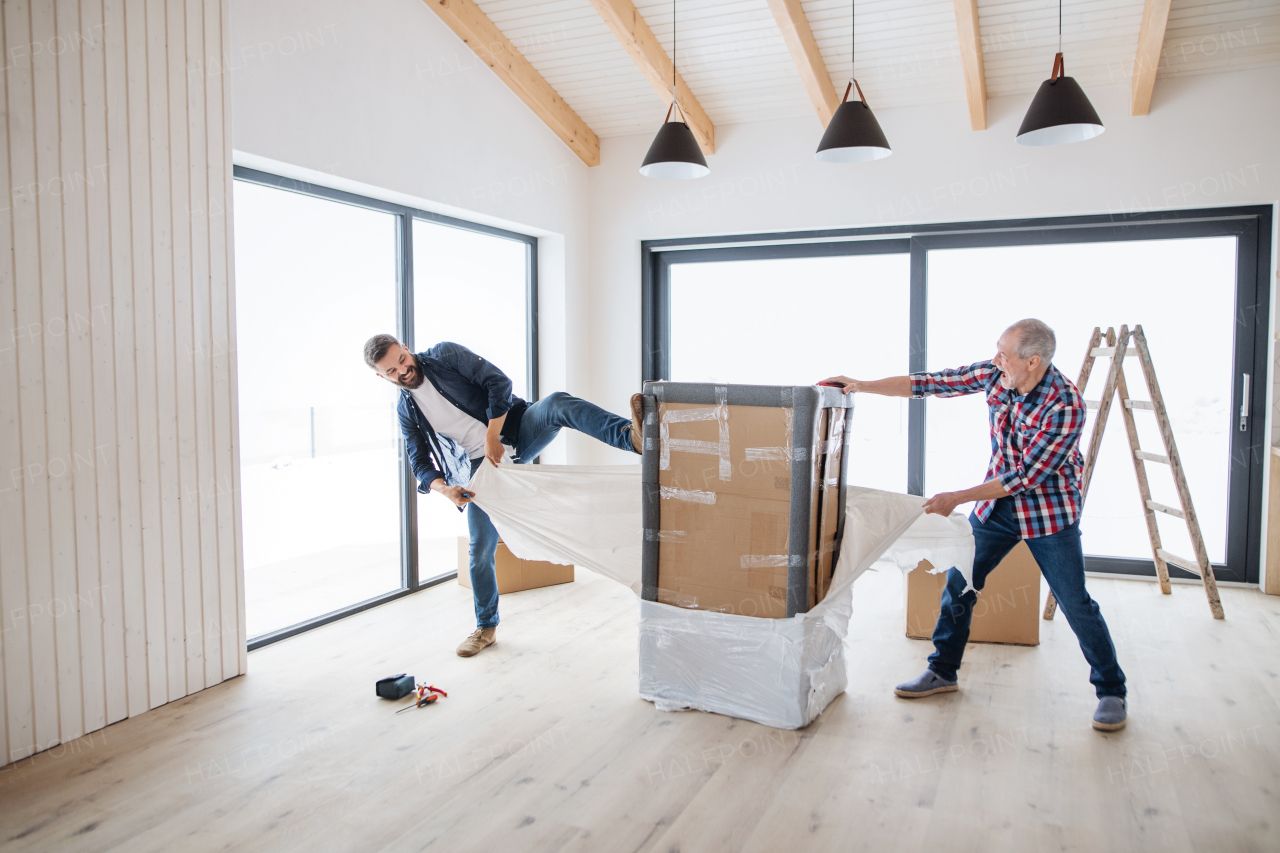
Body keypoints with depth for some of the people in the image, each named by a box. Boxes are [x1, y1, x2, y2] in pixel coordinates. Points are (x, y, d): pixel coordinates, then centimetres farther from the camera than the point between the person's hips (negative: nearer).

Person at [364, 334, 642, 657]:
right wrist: (445, 489, -19)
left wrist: (491, 438, -16)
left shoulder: (444, 355, -5)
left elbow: (498, 381, -13)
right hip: (481, 465, 3)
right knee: (480, 551, 2)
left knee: (558, 404, -35)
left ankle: (632, 436, -55)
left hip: (515, 433, -3)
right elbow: (420, 462, 3)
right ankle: (486, 627, 22)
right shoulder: (406, 411, 5)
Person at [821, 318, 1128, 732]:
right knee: (957, 582, 6)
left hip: (1049, 512, -5)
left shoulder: (1065, 406, -27)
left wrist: (957, 498, -23)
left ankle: (1111, 692, 21)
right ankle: (942, 671, 22)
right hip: (997, 503, 6)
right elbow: (929, 383, -7)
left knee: (1075, 604, 0)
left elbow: (1026, 476, -25)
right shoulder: (995, 374, -11)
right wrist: (863, 385, -13)